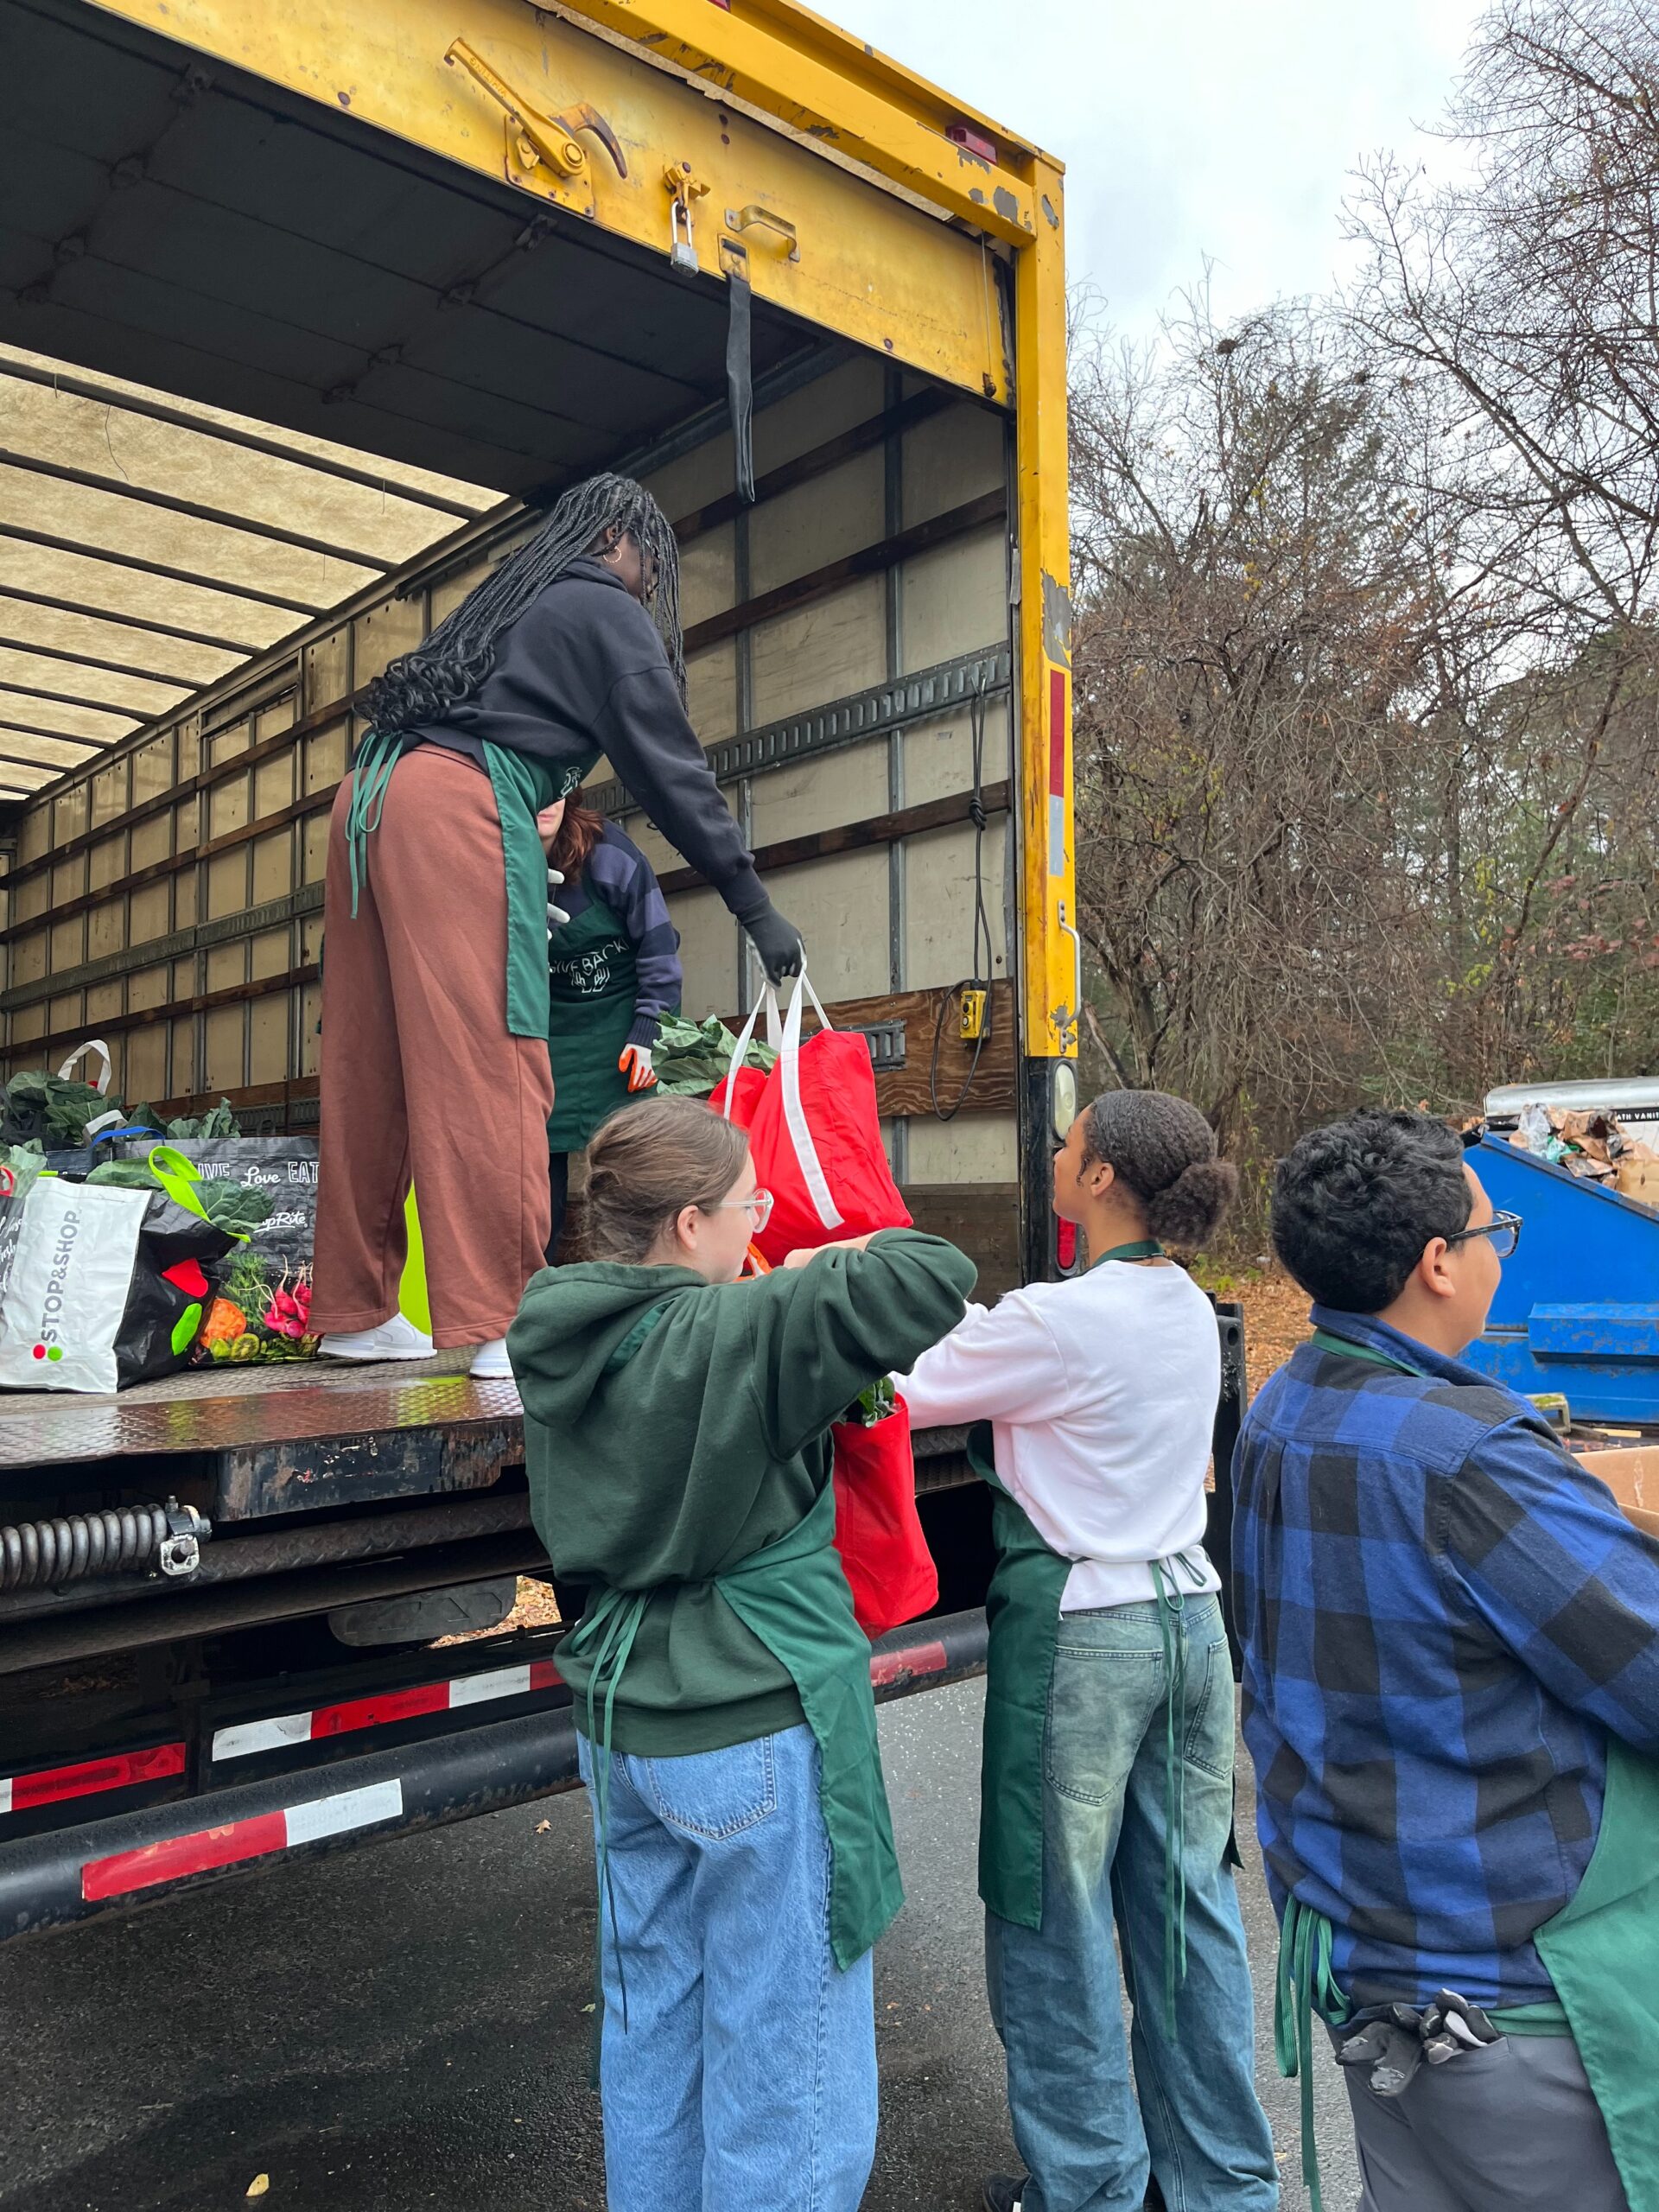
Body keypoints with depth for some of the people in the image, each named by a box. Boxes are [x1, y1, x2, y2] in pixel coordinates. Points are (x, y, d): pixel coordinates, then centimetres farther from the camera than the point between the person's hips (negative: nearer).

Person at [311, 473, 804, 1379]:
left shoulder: (506, 603, 32)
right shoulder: (609, 614, 8)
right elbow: (670, 769, 2)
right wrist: (755, 907, 3)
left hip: (368, 796, 9)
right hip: (458, 806, -8)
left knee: (369, 1066, 7)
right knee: (489, 1060, -12)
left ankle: (354, 1311, 14)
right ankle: (498, 1321, -16)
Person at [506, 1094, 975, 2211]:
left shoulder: (559, 1340, -1)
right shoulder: (740, 1335, -23)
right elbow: (939, 1279, -26)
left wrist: (787, 1283, 5)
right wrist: (849, 1256, -7)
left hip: (621, 1721, 8)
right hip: (756, 1735, -8)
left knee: (650, 2025, 24)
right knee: (783, 2068, 9)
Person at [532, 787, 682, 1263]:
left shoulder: (609, 852, -18)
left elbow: (657, 942, -11)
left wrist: (645, 1032, -14)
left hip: (618, 1011, -2)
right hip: (550, 1023, 3)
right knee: (542, 1149, -7)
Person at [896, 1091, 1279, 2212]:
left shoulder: (1057, 1319, -21)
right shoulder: (1190, 1308, 4)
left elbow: (902, 1387, -12)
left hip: (1081, 1637, -8)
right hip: (1190, 1622, 8)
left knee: (1057, 1918, 11)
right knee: (1189, 1904, 19)